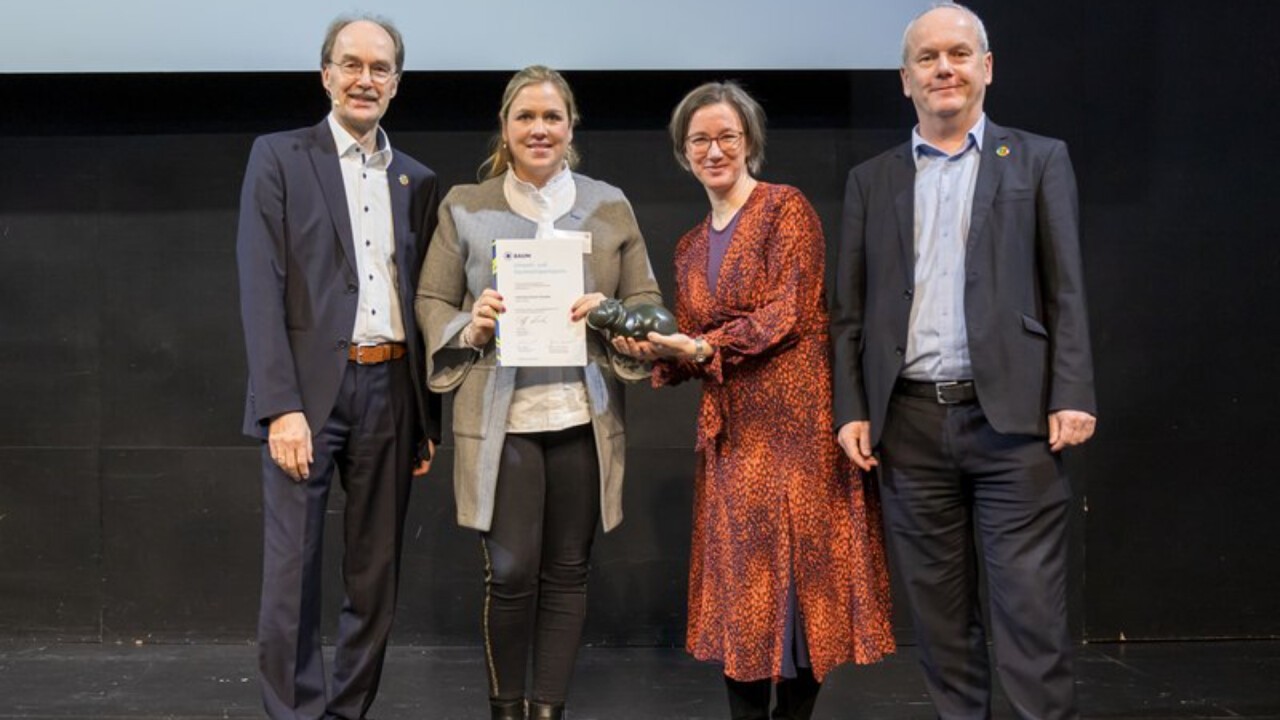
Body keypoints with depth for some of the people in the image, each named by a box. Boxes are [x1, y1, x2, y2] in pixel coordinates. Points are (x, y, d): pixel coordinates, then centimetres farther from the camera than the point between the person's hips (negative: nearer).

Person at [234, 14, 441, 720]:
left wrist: (428, 417, 10)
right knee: (292, 572, -2)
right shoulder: (278, 157, 2)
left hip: (390, 391, 4)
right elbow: (260, 289, -6)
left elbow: (422, 301, 14)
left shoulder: (417, 180, 14)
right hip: (309, 390, -4)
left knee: (376, 574, 9)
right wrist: (282, 406, -16)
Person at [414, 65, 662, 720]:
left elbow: (646, 301, 10)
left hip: (583, 417, 2)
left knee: (567, 570, 7)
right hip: (500, 418, -2)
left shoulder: (609, 206, 8)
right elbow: (431, 301, 8)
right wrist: (470, 328, -12)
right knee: (510, 574, -3)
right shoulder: (465, 207, 5)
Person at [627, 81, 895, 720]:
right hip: (730, 433, 6)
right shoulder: (690, 248, 17)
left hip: (796, 421, -5)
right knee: (741, 574, 5)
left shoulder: (786, 209, -2)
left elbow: (789, 313, -11)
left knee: (799, 567, -2)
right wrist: (657, 352, -5)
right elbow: (691, 353, 16)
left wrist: (706, 347, -18)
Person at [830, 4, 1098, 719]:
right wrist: (852, 410, 2)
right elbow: (852, 311, 11)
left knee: (1031, 608, -3)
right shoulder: (872, 180, 14)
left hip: (1013, 418, -2)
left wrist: (1073, 397, -8)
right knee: (940, 610, 9)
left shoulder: (1039, 160, 8)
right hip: (911, 422, 3)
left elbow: (1067, 291, 2)